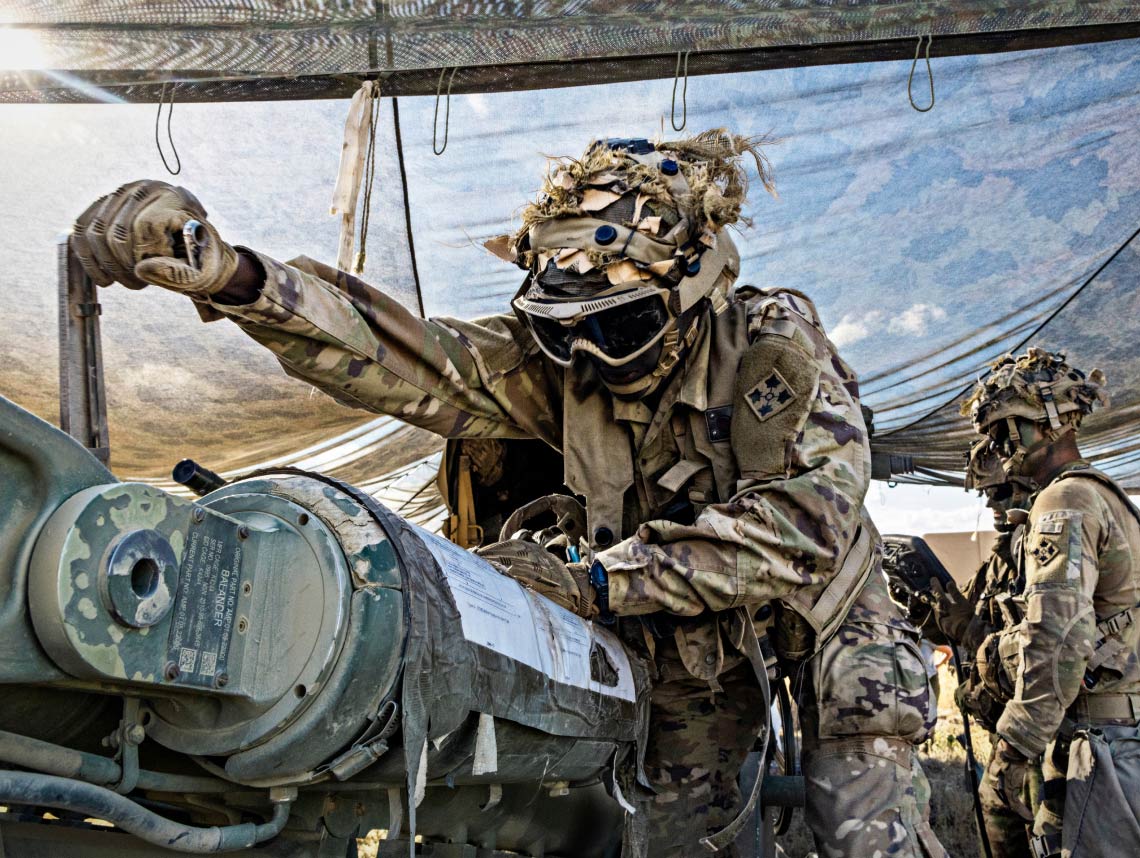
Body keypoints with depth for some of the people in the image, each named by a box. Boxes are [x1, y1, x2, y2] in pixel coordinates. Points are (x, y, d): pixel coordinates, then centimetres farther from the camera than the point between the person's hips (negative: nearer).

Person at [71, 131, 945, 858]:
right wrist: (233, 276, -43)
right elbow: (402, 355, -26)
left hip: (820, 612, -3)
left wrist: (600, 581, -34)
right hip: (686, 641, 3)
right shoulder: (559, 365, -17)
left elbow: (802, 522, -34)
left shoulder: (773, 345, -27)